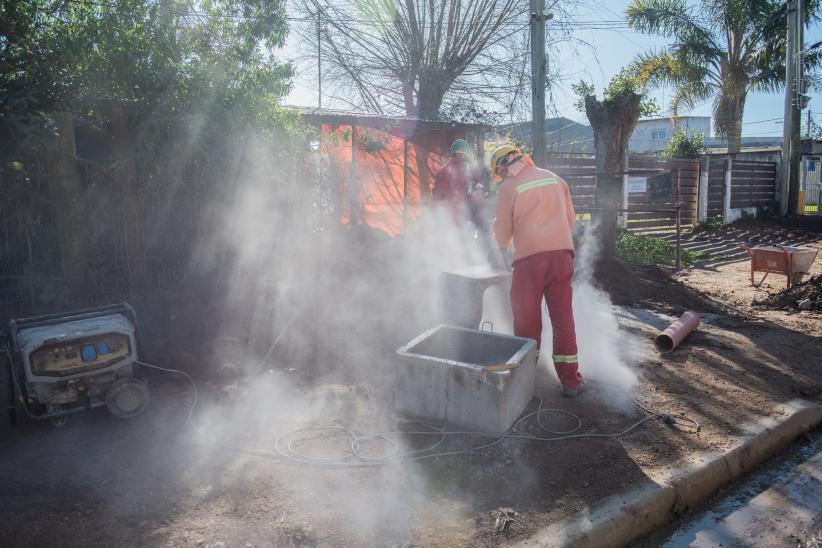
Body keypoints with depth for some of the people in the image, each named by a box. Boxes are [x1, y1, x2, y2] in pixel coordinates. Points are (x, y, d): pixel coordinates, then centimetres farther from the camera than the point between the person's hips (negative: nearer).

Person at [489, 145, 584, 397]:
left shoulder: (507, 188, 1)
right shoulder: (554, 179, 15)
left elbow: (503, 230, 7)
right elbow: (571, 219, 17)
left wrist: (502, 248, 27)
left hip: (530, 256, -4)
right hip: (562, 252, 4)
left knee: (527, 319, 6)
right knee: (563, 318, 7)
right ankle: (570, 381, 11)